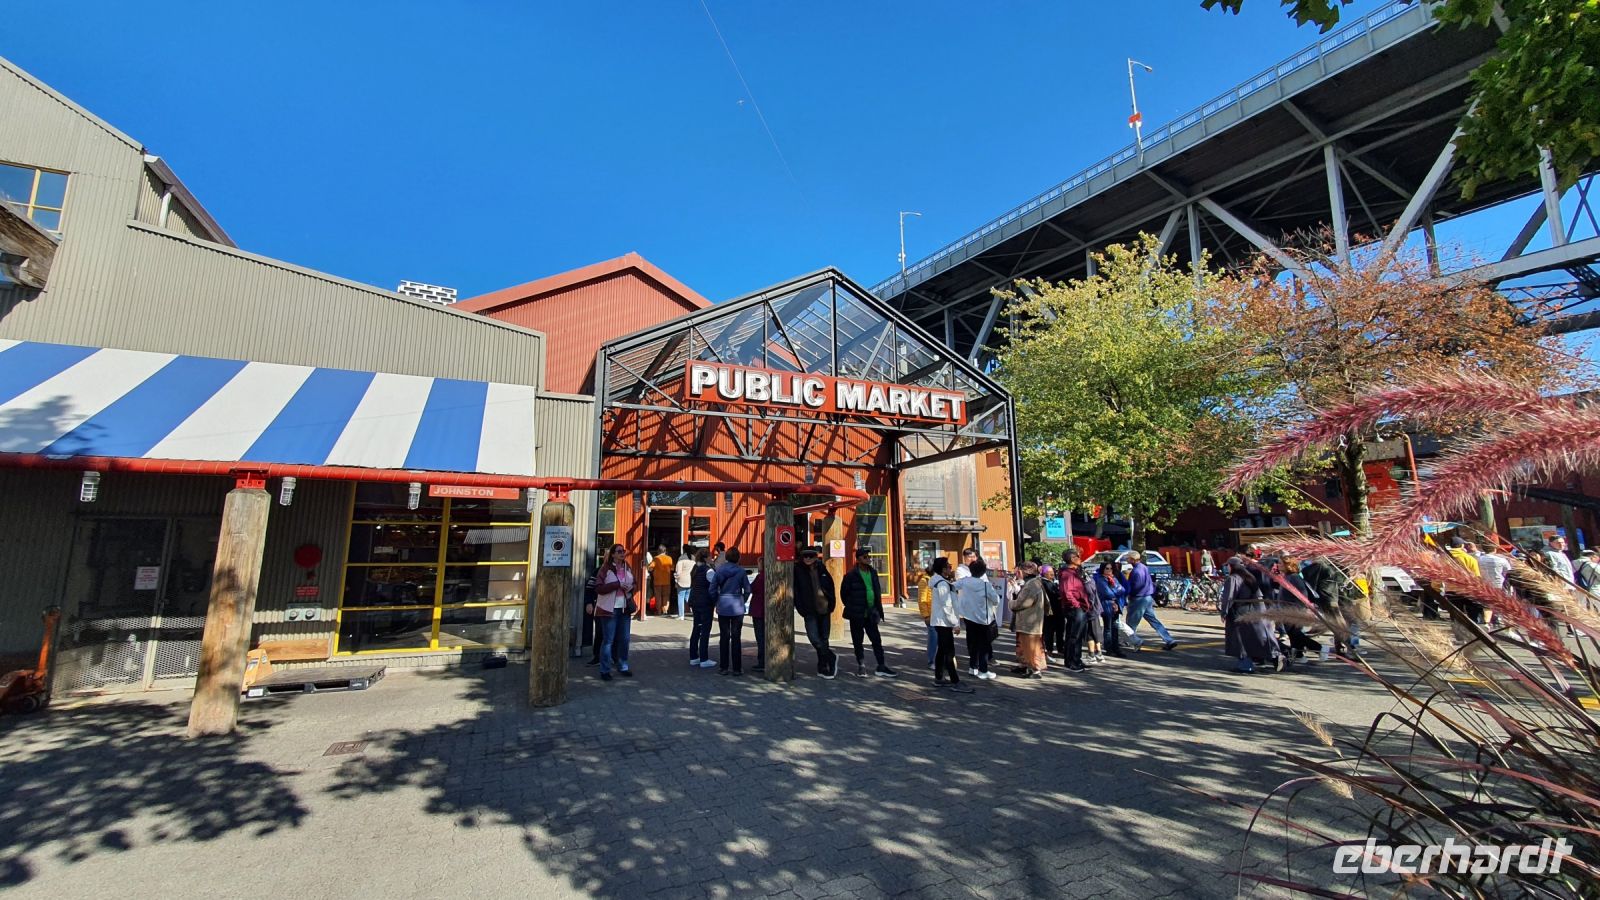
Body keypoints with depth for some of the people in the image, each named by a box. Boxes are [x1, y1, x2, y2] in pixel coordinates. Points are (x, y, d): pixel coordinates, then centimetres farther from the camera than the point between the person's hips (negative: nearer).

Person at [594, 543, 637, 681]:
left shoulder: (628, 569, 10)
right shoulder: (606, 569, -8)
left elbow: (634, 584, 23)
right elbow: (598, 588, -16)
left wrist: (631, 588, -1)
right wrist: (618, 584, -22)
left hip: (625, 608, 5)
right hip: (610, 608, -5)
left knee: (624, 639, 10)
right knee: (608, 640, -1)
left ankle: (623, 666, 24)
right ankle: (605, 670, 10)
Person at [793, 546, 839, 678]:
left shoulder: (822, 569, 6)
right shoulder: (798, 571, -3)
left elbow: (831, 587, 10)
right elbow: (795, 591, -5)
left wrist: (831, 605, 2)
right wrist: (801, 609, -11)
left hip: (824, 609, 3)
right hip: (810, 611, -3)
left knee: (824, 638, 9)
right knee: (813, 637, -16)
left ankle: (823, 667, 20)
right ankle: (831, 657, 4)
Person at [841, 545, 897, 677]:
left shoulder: (873, 572, 7)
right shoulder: (851, 575, -10)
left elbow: (877, 591, 13)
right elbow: (844, 593, -2)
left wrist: (878, 610, 8)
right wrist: (851, 607, 0)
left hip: (870, 614, 5)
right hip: (857, 615, -5)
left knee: (877, 640, 6)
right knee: (858, 641, 7)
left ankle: (881, 667, 13)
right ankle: (861, 666, 20)